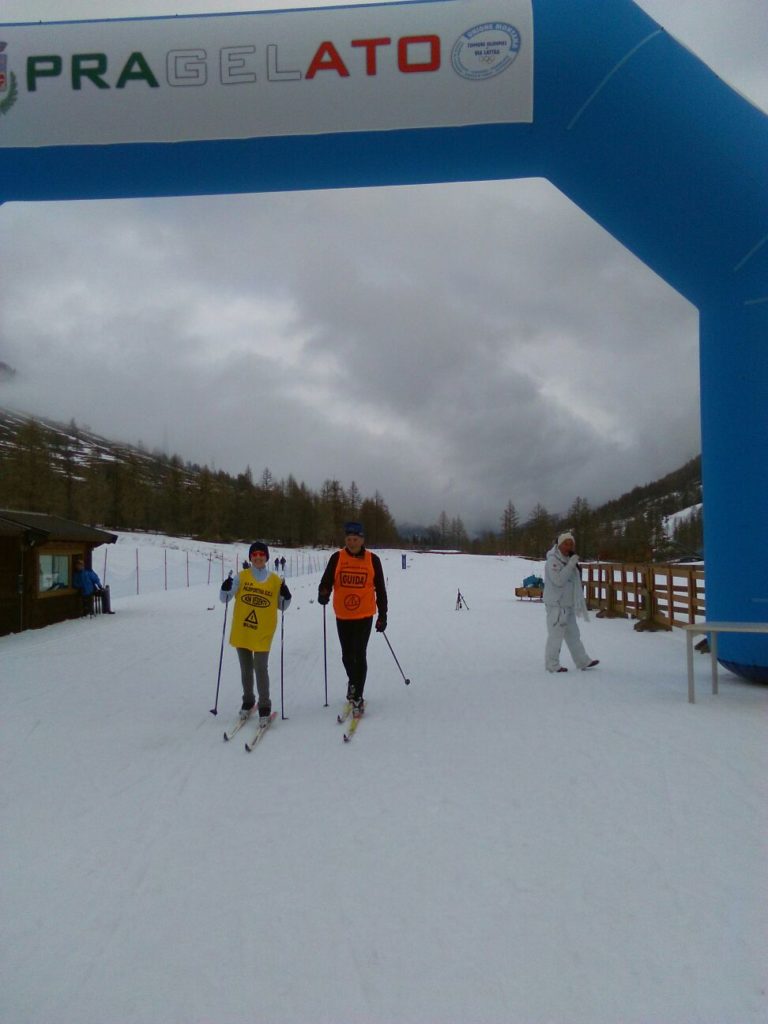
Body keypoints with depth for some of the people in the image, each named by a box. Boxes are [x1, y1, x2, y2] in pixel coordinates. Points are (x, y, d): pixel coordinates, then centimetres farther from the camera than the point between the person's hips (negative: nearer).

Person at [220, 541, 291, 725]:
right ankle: (248, 701, 33)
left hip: (263, 633, -2)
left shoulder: (275, 580, 1)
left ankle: (264, 706, 5)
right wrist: (226, 588, -22)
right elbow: (225, 598, -2)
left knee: (261, 668, -9)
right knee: (246, 668, 14)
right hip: (241, 631, 2)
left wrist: (286, 596, -13)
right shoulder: (241, 577, 1)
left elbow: (282, 607, 7)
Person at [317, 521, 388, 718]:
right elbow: (326, 581, -2)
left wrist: (382, 615, 4)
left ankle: (357, 697, 4)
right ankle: (353, 682, 42)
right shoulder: (337, 558, -3)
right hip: (342, 616, 2)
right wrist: (323, 594, -25)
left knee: (359, 656, -6)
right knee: (347, 656, 14)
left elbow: (380, 589, 3)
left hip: (364, 616, -2)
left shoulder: (373, 560, -3)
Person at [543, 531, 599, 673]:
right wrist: (571, 564, -24)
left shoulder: (568, 559, 14)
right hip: (556, 604, -9)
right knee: (556, 635, -4)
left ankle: (582, 661, 24)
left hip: (568, 604, 9)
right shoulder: (553, 560, -15)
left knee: (573, 634, 15)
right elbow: (558, 580, -25)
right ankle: (552, 664, 6)